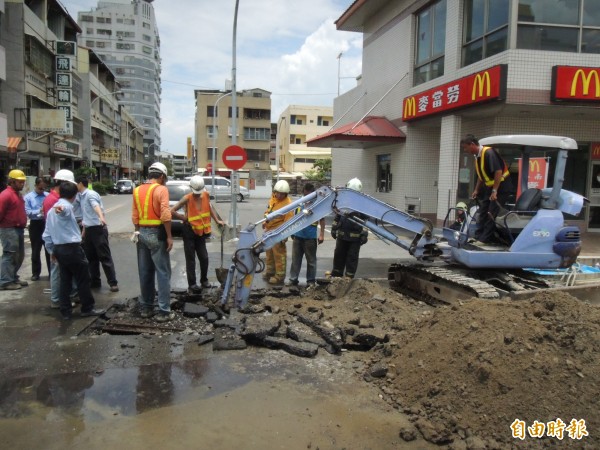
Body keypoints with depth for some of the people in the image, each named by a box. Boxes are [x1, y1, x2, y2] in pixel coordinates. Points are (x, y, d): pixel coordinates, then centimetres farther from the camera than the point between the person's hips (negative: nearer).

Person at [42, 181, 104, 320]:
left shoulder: (52, 210, 15)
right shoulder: (66, 206, -11)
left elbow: (46, 234, 16)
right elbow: (63, 208, -39)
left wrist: (51, 250, 23)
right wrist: (60, 208, -62)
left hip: (59, 249, 8)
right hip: (72, 248, -8)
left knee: (65, 280, 13)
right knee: (83, 279, 3)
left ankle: (66, 311, 16)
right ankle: (88, 308, 11)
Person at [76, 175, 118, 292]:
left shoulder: (91, 194, -14)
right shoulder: (81, 196, 13)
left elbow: (96, 206, -36)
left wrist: (101, 217, -55)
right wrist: (84, 230, 24)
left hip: (98, 229, -9)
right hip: (89, 229, 9)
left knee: (105, 257, -6)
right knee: (90, 257, 13)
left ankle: (113, 283, -2)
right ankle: (95, 281, 23)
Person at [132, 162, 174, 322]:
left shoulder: (137, 190, 10)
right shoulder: (161, 189, -10)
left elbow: (135, 216, 10)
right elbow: (165, 215, -19)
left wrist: (139, 232, 16)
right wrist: (169, 236, -14)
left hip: (142, 233, 7)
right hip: (156, 234, -7)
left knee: (145, 273, 14)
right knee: (163, 273, -2)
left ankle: (146, 308, 21)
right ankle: (164, 311, -1)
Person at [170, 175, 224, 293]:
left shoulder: (206, 195, -2)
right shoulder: (187, 198, -17)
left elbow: (210, 207, 16)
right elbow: (171, 211, -18)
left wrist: (217, 220, 9)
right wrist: (183, 218, -10)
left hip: (201, 232, 5)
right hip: (189, 231, -5)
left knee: (204, 258, 10)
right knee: (190, 259, 2)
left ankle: (204, 280, 28)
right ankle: (192, 284, 10)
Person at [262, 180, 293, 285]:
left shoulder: (287, 204, -20)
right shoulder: (273, 198, 6)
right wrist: (265, 220, 7)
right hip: (269, 230, 9)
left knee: (279, 254, -1)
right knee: (269, 252, 21)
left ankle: (279, 276, 9)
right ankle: (270, 271, 38)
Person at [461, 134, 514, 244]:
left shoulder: (489, 153, -21)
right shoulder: (477, 156, 6)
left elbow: (498, 171, -26)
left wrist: (494, 191, -26)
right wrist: (476, 190, 18)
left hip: (502, 187, -9)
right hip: (490, 187, 9)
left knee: (492, 214, -9)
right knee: (483, 212, 9)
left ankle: (486, 239, -6)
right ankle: (478, 237, 15)